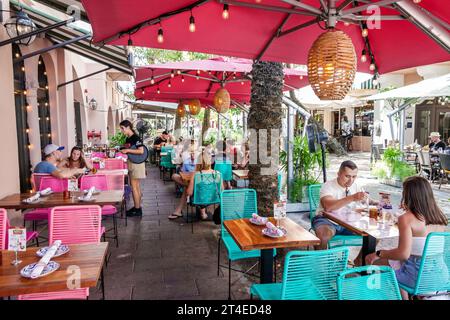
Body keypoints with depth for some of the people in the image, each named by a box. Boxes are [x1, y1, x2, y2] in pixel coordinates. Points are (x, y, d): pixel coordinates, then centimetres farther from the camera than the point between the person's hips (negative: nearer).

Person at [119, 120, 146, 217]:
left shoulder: (136, 138, -15)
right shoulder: (127, 139, 11)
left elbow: (141, 151, -22)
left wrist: (128, 150, -22)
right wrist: (121, 151, 8)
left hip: (137, 164, -9)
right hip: (131, 164, 9)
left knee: (134, 187, -6)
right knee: (136, 187, 14)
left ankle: (137, 209, 2)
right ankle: (137, 207, 23)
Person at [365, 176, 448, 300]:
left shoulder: (406, 219, -20)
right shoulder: (439, 216, -2)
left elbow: (403, 254, -26)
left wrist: (378, 253, -12)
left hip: (416, 276, -7)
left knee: (371, 260, 13)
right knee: (396, 261, 31)